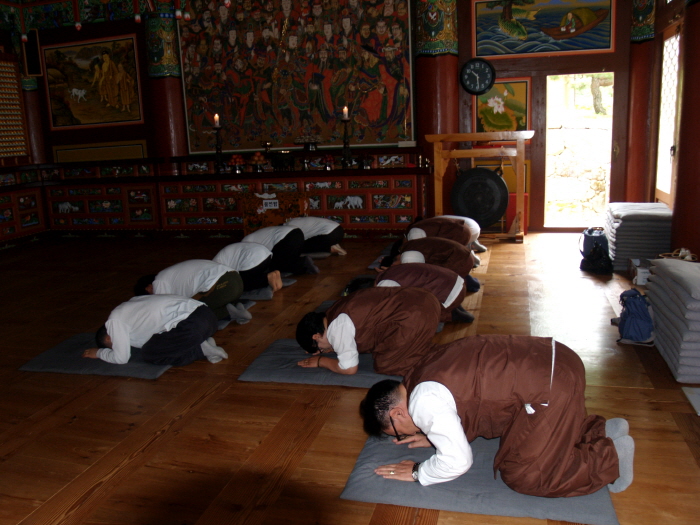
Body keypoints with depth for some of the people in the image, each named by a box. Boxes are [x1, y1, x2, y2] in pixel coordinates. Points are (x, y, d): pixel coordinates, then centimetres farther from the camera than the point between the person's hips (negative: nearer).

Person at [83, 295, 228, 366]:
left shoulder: (115, 320, 6)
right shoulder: (131, 305, 29)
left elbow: (121, 358, 7)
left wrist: (99, 353, 26)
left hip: (192, 324, -9)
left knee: (149, 353, 6)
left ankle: (200, 350, -2)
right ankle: (201, 344, 8)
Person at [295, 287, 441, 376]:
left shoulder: (338, 328, -11)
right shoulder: (336, 310, 15)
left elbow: (349, 368, -1)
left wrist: (320, 361, 13)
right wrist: (331, 348, 29)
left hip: (416, 317, -10)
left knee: (385, 365, 1)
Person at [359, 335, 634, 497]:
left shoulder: (424, 402, -16)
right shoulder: (425, 370, 12)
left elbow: (457, 461, -14)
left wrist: (417, 473, 2)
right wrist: (435, 435, 20)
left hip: (553, 385, -10)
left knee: (522, 475, 3)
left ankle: (612, 455, 10)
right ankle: (603, 429, 26)